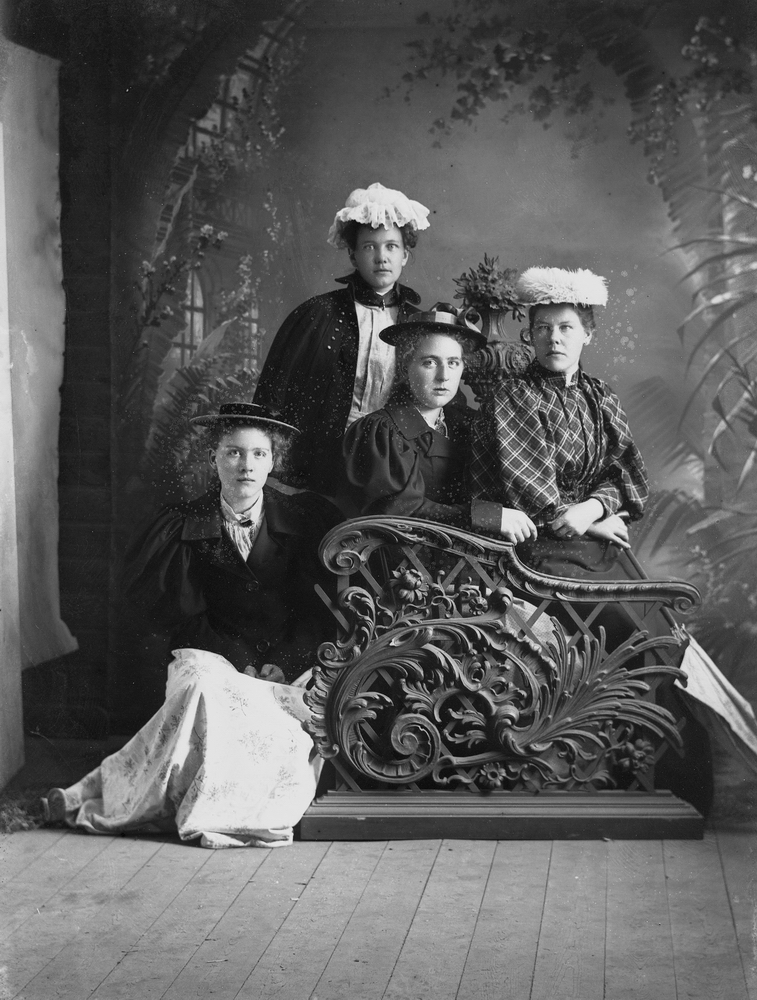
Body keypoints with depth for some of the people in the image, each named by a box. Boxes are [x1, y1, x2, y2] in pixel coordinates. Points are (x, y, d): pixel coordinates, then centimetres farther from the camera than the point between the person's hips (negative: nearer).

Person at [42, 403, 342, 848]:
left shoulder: (307, 518, 5)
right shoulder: (184, 526, 4)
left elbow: (324, 609, 5)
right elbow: (181, 616, 1)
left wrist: (283, 663, -10)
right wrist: (241, 663, -11)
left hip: (291, 666, 1)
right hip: (215, 659, 0)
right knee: (202, 685, -34)